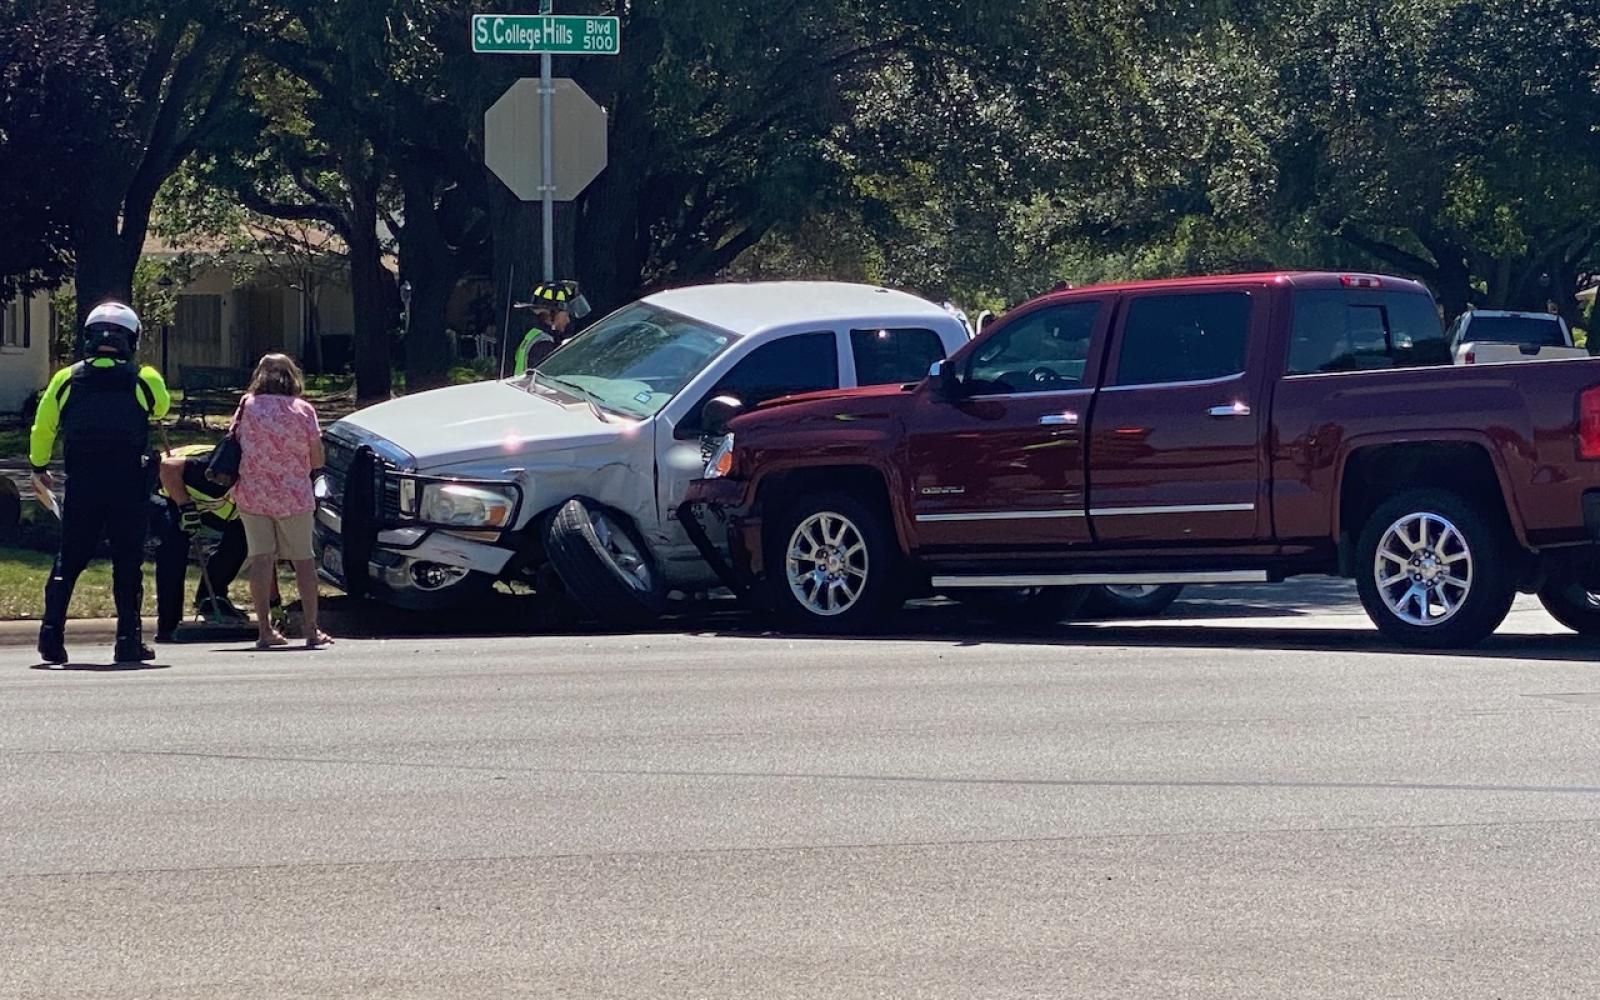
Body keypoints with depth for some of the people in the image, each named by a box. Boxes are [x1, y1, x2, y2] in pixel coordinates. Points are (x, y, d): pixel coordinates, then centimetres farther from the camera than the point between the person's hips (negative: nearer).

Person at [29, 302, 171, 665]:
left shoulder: (66, 379, 3)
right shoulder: (144, 380, -1)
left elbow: (42, 428, 11)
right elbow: (162, 407, 20)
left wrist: (39, 468, 26)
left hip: (81, 486, 1)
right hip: (128, 486, -1)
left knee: (68, 562, 9)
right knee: (128, 564, 5)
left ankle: (52, 632, -1)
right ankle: (129, 640, 4)